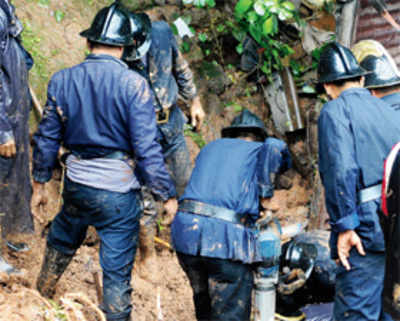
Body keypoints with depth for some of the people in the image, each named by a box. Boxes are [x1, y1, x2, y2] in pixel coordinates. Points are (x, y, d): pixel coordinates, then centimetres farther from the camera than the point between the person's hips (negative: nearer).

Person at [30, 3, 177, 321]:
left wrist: (40, 182, 20)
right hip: (118, 193, -5)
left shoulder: (62, 80, 0)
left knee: (60, 244, 31)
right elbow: (147, 149, -15)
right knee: (117, 272, 3)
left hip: (76, 187, 5)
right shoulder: (133, 84, -14)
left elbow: (47, 138, 7)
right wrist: (167, 196, -7)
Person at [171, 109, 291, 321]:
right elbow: (275, 148, -9)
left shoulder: (210, 148, 29)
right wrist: (265, 197, 0)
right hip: (226, 238, -5)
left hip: (186, 230, 6)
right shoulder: (258, 150, 14)